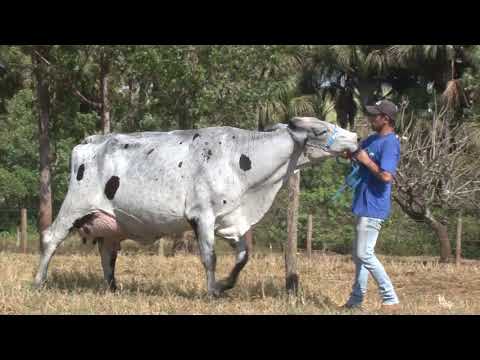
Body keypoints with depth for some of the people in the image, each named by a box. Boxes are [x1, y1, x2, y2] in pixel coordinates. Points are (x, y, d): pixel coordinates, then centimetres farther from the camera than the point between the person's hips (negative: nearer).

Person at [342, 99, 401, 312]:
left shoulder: (390, 143, -17)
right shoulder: (372, 139, 12)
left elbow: (386, 176, -26)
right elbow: (354, 153, 26)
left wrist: (366, 161, -16)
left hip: (373, 207, -10)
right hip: (364, 205, 10)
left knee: (365, 254, -12)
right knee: (359, 254, 14)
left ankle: (391, 300, -8)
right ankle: (355, 301, 21)